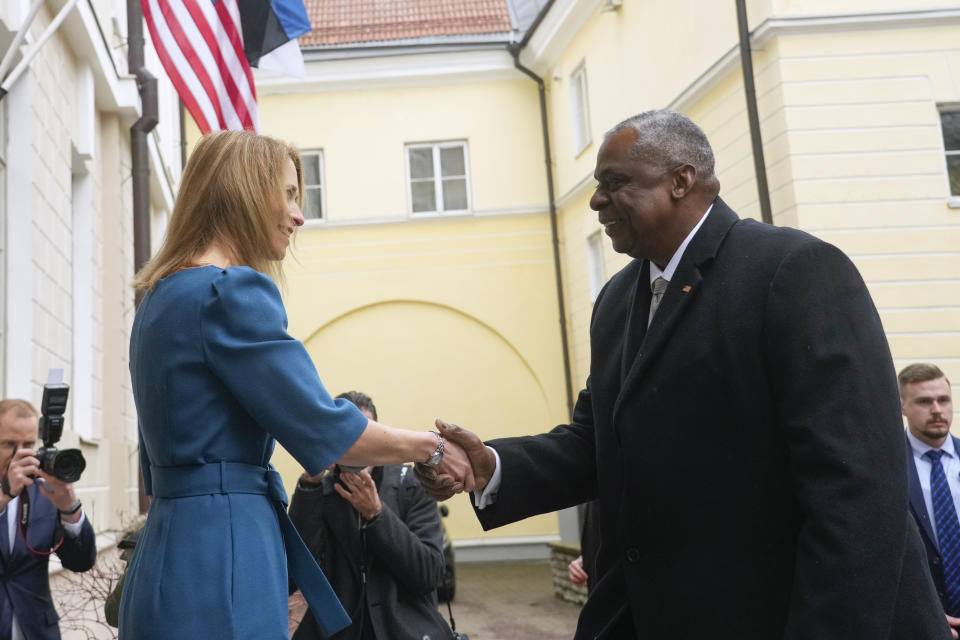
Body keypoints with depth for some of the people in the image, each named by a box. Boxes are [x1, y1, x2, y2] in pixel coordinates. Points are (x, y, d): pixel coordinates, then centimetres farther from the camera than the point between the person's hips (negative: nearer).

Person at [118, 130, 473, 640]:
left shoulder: (163, 295, 14)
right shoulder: (232, 291, -16)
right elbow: (323, 428, -15)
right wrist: (430, 448, -2)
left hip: (170, 546, 10)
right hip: (220, 557, -10)